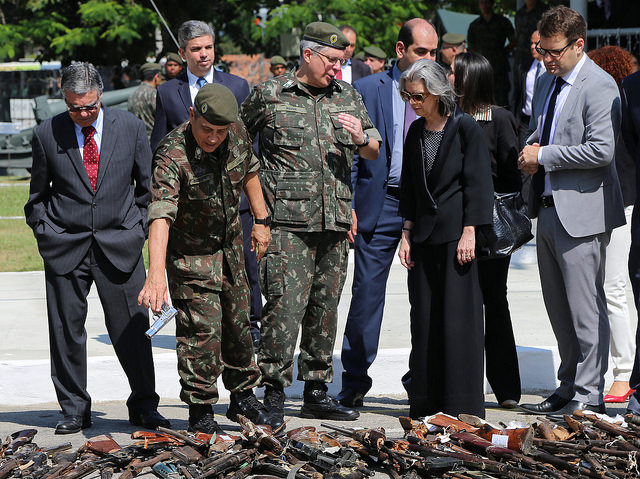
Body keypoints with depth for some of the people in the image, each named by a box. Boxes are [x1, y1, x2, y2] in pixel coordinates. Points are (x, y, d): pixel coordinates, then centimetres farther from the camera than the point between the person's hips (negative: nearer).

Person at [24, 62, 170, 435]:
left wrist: (139, 228, 5)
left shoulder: (130, 127, 2)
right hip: (65, 247, 0)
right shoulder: (47, 135, 0)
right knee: (67, 330, 3)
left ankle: (144, 406, 13)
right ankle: (75, 410, 15)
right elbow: (38, 196, 10)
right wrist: (46, 235, 3)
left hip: (120, 245, 0)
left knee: (133, 328, 1)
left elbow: (147, 184, 11)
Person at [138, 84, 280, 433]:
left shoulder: (237, 133, -13)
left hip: (229, 245, 6)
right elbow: (160, 216, -45)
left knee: (238, 322, 15)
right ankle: (200, 411, 3)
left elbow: (249, 171, 10)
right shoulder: (172, 156, -33)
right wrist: (155, 274, -56)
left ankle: (243, 398, 31)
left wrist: (261, 220, 13)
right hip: (190, 252, -6)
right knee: (202, 328, -10)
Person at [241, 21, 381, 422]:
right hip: (288, 220, -5)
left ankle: (317, 392, 15)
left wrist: (362, 138, -5)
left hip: (335, 222, 5)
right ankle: (274, 392, -6)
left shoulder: (349, 97, 15)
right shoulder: (269, 95, 3)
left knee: (325, 306, 8)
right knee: (286, 304, -12)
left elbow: (374, 153, 18)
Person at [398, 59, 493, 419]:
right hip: (425, 235, 6)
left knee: (458, 316, -5)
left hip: (457, 233, -6)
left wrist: (469, 232, -13)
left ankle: (462, 405, 0)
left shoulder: (466, 128, -6)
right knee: (425, 317, 5)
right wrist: (407, 234, 11)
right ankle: (427, 402, 11)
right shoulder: (416, 132, 11)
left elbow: (477, 182, -8)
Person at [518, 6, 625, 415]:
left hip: (581, 212, -9)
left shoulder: (599, 86, -12)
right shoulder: (547, 83, 16)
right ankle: (569, 388, 23)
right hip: (549, 209, 9)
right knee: (559, 309, 14)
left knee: (585, 308, -5)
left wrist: (544, 155, -16)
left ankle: (589, 395, 0)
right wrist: (531, 150, 5)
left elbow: (602, 150, -21)